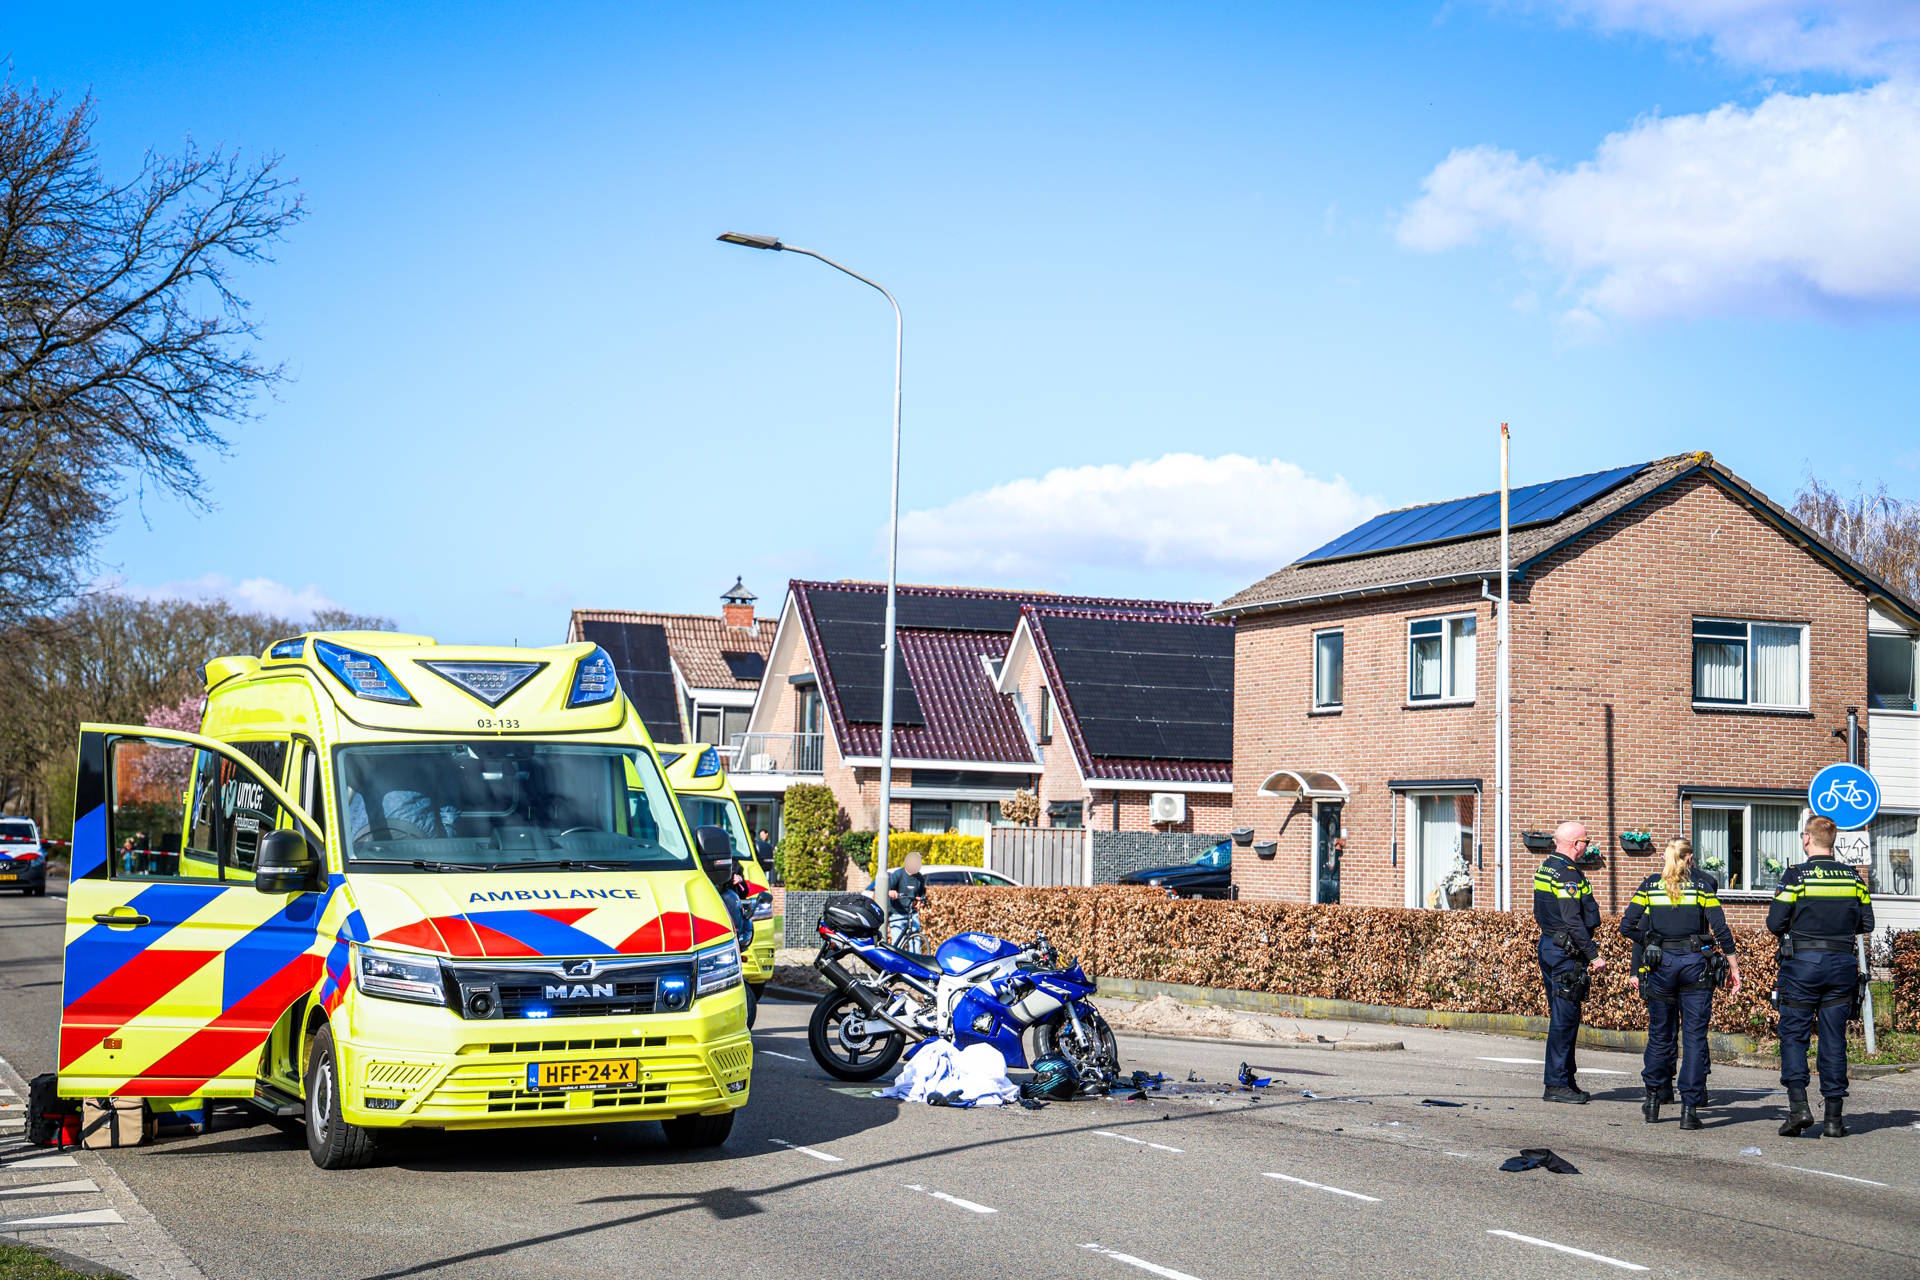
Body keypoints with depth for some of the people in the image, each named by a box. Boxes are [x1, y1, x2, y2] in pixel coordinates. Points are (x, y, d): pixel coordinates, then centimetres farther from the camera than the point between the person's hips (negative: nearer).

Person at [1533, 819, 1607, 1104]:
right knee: (1565, 1017, -7)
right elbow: (1573, 921, -23)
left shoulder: (1545, 868, 14)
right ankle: (1557, 1084, -5)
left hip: (1548, 945, 10)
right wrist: (1594, 955, -22)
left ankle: (1565, 1078, 20)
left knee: (1563, 1016, 15)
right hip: (1566, 952, -10)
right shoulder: (1567, 874, -17)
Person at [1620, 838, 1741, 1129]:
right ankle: (1689, 1109, -2)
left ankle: (1654, 1099, 22)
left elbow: (1627, 926, 0)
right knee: (1694, 1036, 2)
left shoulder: (1650, 884, 6)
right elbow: (1720, 928, -6)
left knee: (1660, 1033, 15)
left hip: (1660, 963, 2)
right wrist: (1733, 966, -1)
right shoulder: (1703, 882, 1)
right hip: (1696, 962, -2)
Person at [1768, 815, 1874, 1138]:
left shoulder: (1795, 875, -7)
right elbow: (1866, 924, 8)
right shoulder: (1853, 878, 4)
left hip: (1802, 965, -3)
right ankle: (1834, 1117, 7)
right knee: (1834, 1040, 7)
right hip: (1841, 965, 3)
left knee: (1793, 1036, 4)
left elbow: (1774, 925, -9)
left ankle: (1798, 1106, -10)